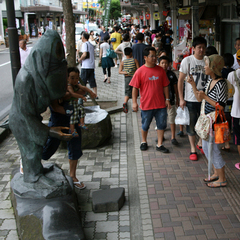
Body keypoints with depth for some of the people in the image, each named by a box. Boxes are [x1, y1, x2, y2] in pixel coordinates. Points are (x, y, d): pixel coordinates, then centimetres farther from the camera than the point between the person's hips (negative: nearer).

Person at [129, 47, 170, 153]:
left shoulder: (160, 70, 3)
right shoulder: (140, 71, -7)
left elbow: (165, 86, 9)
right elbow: (135, 88, -5)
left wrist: (167, 99, 6)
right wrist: (134, 102, -9)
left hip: (160, 104, 3)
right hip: (146, 104, -3)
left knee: (161, 124, 7)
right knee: (145, 125, 13)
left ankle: (159, 145, 20)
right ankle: (144, 142, 34)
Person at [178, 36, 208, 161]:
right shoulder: (187, 60, -6)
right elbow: (180, 81, -4)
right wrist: (181, 99, -8)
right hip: (190, 99, -2)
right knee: (191, 124, 6)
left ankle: (201, 142, 36)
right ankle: (193, 149, 21)